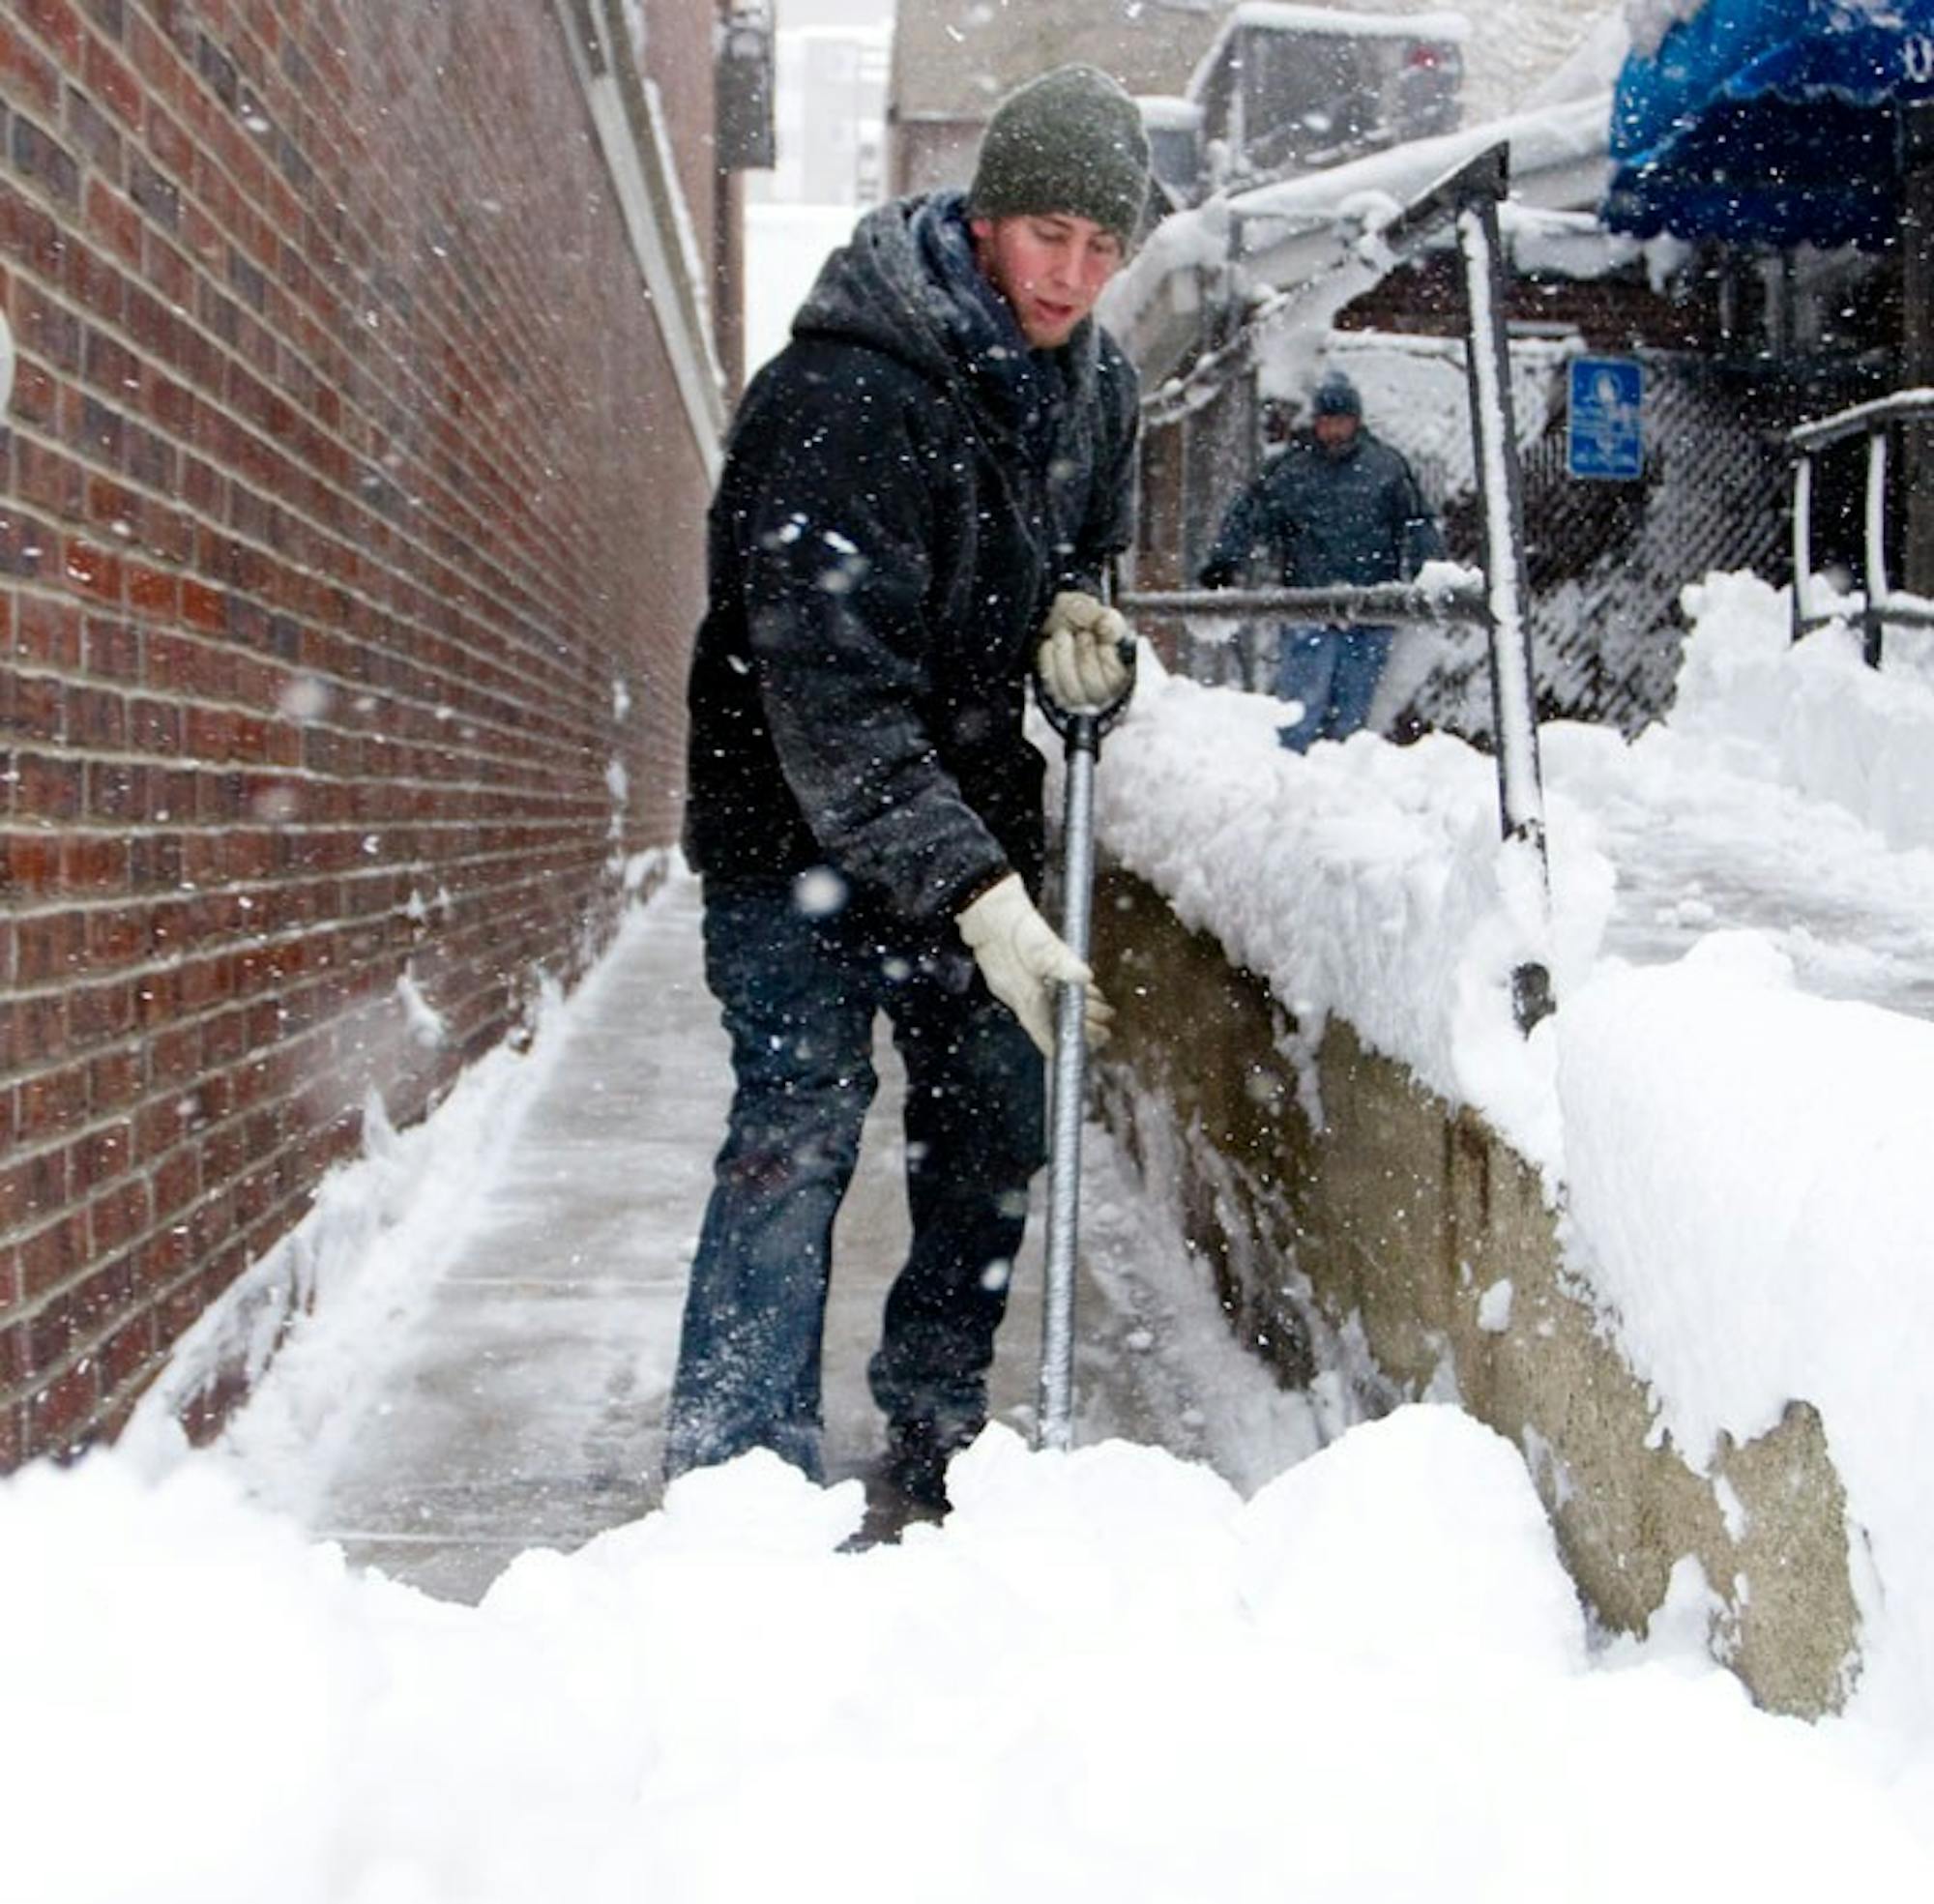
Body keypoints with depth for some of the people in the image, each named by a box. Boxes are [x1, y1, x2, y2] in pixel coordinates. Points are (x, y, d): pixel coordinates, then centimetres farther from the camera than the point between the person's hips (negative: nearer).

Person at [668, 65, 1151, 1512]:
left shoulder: (1094, 378, 0)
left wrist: (1078, 614, -7)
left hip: (974, 800, 7)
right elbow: (827, 685, -31)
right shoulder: (847, 395, -25)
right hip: (797, 812, -7)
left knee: (996, 1116, 9)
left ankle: (938, 1423, 25)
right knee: (802, 1115, -13)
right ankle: (740, 1471, -4)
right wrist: (976, 898, -37)